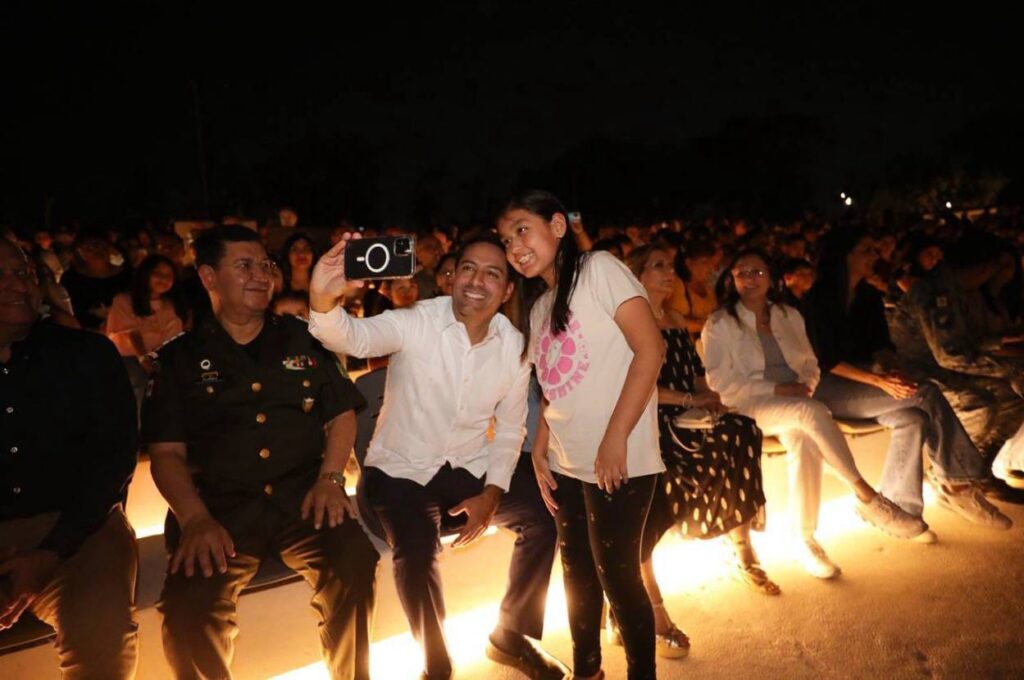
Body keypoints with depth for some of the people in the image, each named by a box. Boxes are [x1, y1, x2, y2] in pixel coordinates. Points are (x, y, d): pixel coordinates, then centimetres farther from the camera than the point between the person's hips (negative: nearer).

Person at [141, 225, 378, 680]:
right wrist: (195, 518, -13)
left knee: (354, 564, -27)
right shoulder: (181, 357, 10)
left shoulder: (303, 339, 15)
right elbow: (167, 452, 4)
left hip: (304, 495, 1)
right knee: (189, 607, -26)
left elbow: (342, 414, 14)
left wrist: (331, 477, -4)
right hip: (220, 505, 0)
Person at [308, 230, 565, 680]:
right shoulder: (416, 322, -17)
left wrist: (492, 494, -10)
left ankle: (511, 635, 16)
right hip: (402, 468, -4)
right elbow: (352, 338, -35)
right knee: (416, 551, -27)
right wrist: (323, 301, -58)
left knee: (542, 516, -8)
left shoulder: (515, 345, -6)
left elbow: (510, 428, 2)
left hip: (473, 467, 4)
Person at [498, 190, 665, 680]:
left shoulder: (600, 269, -9)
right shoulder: (538, 310, 13)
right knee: (578, 572, 19)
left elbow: (650, 349, -17)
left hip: (617, 464, -7)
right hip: (567, 466, 7)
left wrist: (615, 438, -20)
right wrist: (539, 451, 4)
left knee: (617, 576, 2)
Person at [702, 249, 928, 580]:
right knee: (811, 412, -34)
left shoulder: (790, 316, 19)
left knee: (802, 438, -32)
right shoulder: (719, 324, 4)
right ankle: (867, 497, -29)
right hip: (751, 406, -4)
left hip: (795, 403, 4)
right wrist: (776, 389, -14)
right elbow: (721, 381, -5)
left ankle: (806, 539, -25)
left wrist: (805, 385, -4)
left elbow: (811, 364, 20)